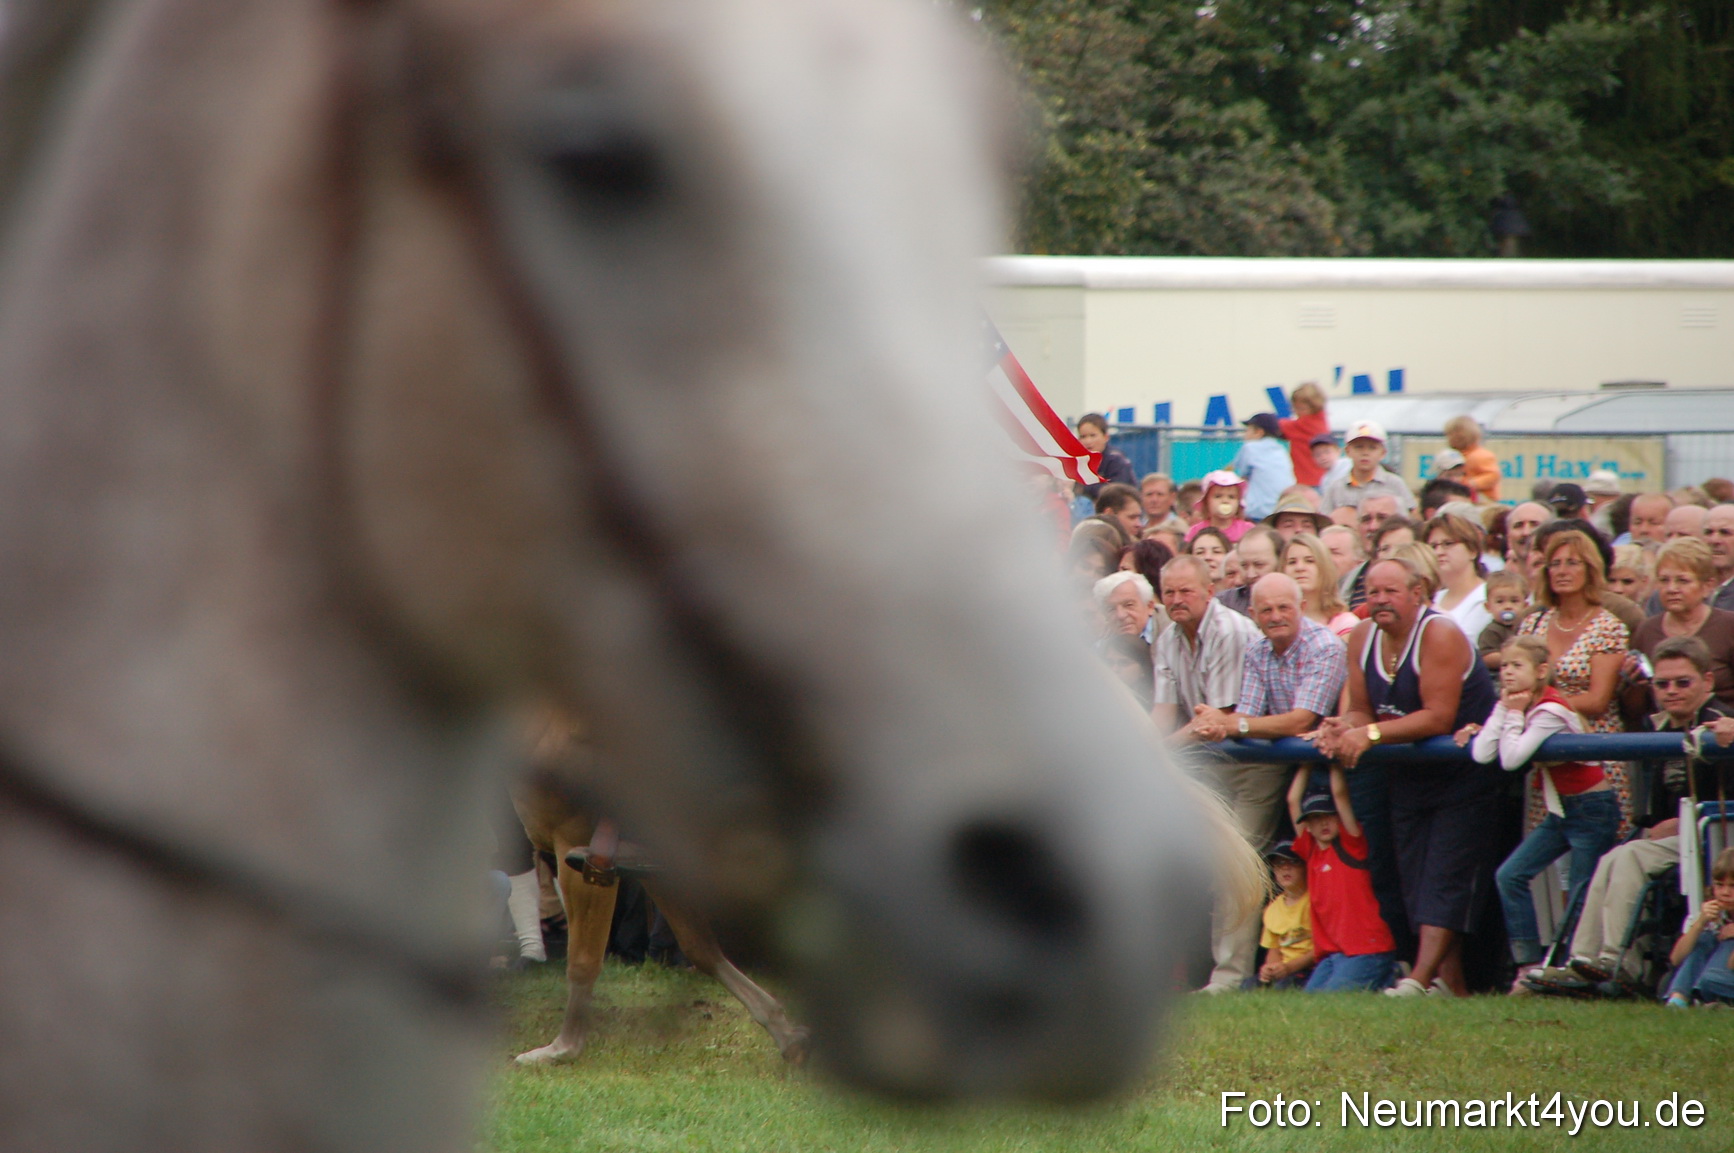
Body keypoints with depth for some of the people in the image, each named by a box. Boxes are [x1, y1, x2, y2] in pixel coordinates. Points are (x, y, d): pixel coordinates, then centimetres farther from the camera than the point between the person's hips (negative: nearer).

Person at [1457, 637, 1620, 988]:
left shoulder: (1550, 710, -20)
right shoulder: (1518, 704, 4)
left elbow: (1511, 759, -28)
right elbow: (1482, 755, -5)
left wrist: (1513, 715, -17)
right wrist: (1503, 710, -5)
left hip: (1592, 808, -9)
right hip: (1560, 810, 9)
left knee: (1582, 900, -5)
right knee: (1510, 876, -1)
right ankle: (1528, 966, 1)